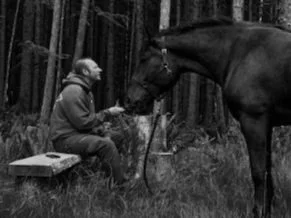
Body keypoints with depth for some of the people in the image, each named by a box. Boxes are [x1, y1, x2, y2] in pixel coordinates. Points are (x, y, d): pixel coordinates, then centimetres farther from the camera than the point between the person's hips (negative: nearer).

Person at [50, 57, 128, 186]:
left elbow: (88, 118, 22)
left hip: (77, 135, 10)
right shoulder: (74, 91, -17)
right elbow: (83, 122, -21)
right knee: (106, 145, -26)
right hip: (66, 139, -10)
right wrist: (107, 113, -15)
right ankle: (120, 184, -20)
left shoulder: (85, 91, 18)